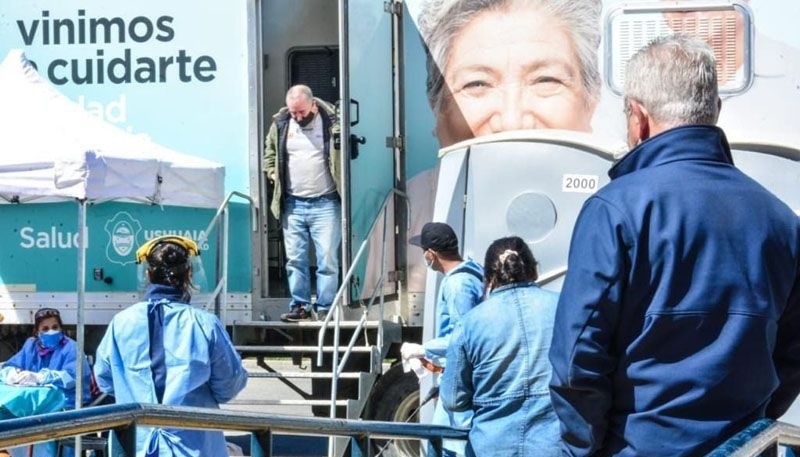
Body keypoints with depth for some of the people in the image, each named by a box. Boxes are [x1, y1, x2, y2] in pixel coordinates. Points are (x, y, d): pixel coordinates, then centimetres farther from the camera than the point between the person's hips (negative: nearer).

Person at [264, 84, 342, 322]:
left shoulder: (331, 122, -4)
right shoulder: (280, 124, 6)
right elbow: (269, 153, 20)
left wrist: (341, 139, -15)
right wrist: (275, 177, 10)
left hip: (325, 204, -3)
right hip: (292, 204, 3)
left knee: (327, 259, -3)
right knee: (295, 259, 7)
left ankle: (325, 308, 3)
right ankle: (299, 305, 15)